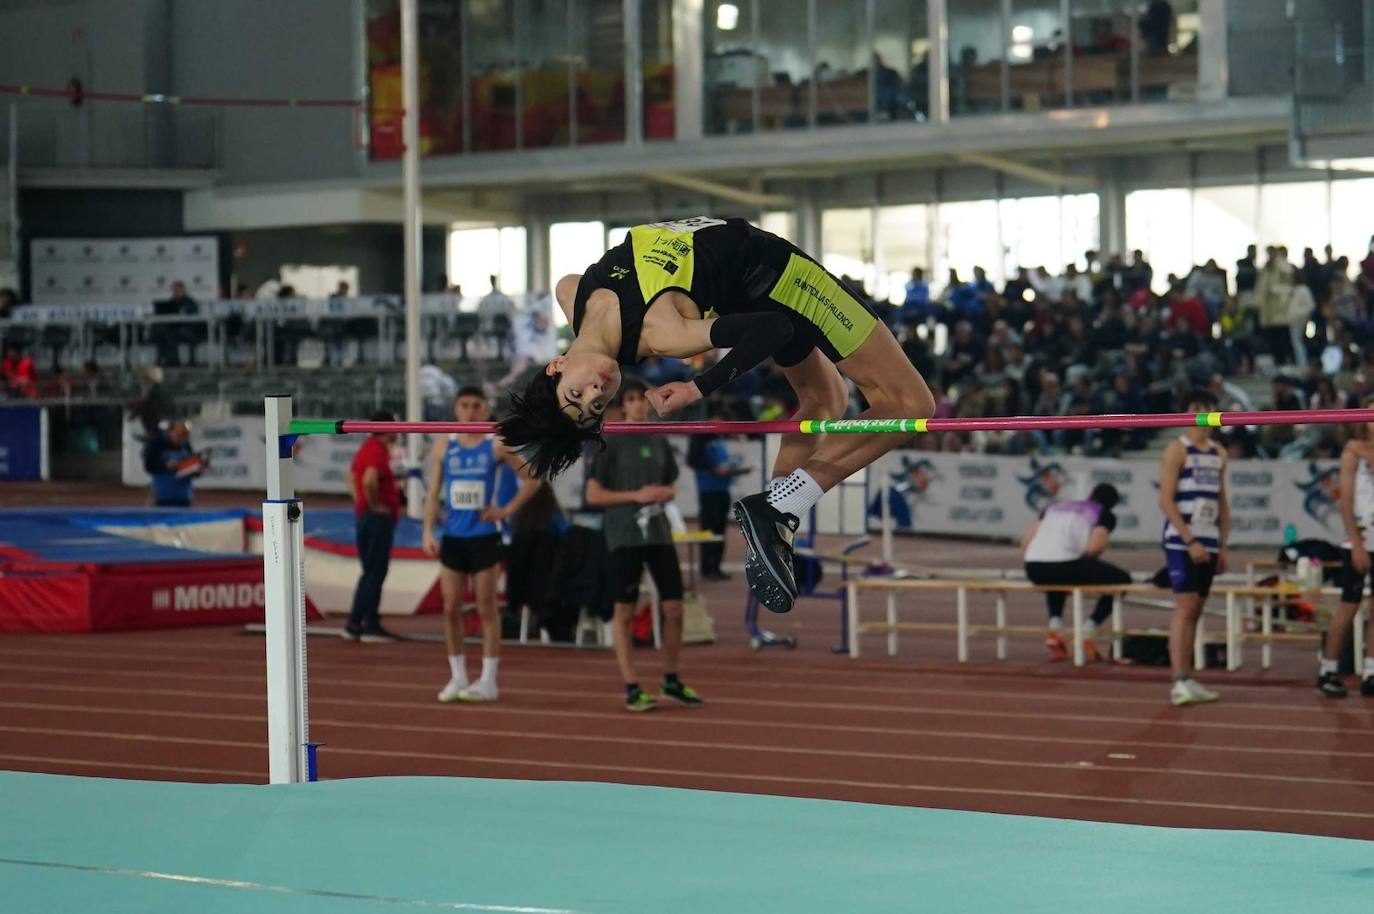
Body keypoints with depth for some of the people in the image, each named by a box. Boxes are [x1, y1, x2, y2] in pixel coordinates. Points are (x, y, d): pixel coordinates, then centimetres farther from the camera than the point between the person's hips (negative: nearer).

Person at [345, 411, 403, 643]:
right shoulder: (379, 452, -16)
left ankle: (354, 624, 16)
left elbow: (352, 474, 30)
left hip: (363, 516, 10)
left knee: (370, 572, 15)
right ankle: (370, 625, -5)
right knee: (375, 573, -6)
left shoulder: (366, 448, 14)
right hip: (380, 517, -10)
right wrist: (375, 505, -20)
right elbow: (369, 480, -33)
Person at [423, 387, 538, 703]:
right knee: (451, 608, 4)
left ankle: (488, 681, 2)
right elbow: (433, 491, 7)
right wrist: (428, 530, -4)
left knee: (486, 608, -1)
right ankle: (458, 677, 13)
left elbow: (532, 479, 2)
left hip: (483, 537, -3)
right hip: (452, 537, 3)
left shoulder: (496, 446, -2)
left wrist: (507, 510, -6)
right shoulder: (443, 447, 6)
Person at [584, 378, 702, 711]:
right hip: (625, 536, -5)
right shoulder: (611, 444, -4)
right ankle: (631, 689, 5)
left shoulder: (658, 442, 11)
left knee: (674, 607, 3)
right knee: (625, 611, 0)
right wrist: (635, 496, -16)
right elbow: (593, 495, -7)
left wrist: (664, 492, -3)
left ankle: (671, 680, 19)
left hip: (658, 532, 5)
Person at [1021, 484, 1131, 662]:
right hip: (1066, 565, -5)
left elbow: (1026, 541, 22)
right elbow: (1094, 547, -5)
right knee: (1122, 578, 17)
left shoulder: (1055, 507, 28)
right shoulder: (1105, 515, 14)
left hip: (1034, 569, 5)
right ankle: (1089, 629, 6)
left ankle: (1055, 625, 18)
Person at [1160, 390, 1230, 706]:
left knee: (1195, 611, 8)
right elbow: (1166, 500, -12)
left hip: (1208, 543, 7)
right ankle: (1179, 682, -16)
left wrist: (1223, 546, 14)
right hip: (1182, 542, -7)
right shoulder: (1177, 450, -6)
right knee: (1185, 607, -13)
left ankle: (1187, 678, 11)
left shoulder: (1219, 454, 15)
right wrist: (1190, 541, -17)